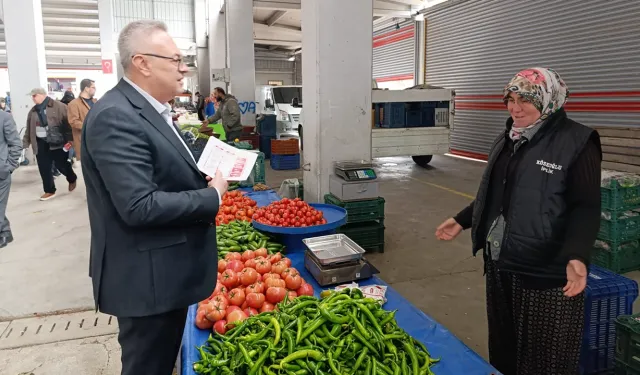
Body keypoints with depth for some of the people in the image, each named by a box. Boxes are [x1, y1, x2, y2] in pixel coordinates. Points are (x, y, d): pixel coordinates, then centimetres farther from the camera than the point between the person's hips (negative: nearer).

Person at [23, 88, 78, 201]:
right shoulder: (33, 111, 13)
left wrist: (70, 139, -17)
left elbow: (68, 122, -11)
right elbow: (29, 129, 17)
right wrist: (25, 143, 12)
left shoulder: (58, 106, -7)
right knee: (44, 168, 6)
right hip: (41, 143, 6)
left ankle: (72, 179, 32)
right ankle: (49, 190, 19)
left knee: (61, 165, 2)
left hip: (57, 142, -5)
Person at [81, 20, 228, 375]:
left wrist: (202, 177, 0)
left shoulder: (150, 110, 9)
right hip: (147, 279, -9)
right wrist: (212, 195, -18)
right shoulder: (116, 117, -23)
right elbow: (140, 207, -29)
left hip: (165, 271, 10)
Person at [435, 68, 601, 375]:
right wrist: (461, 221, 16)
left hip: (547, 273, -7)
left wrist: (576, 255, -30)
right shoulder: (506, 140, 12)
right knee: (503, 345, 21)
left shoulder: (577, 142, -11)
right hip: (500, 265, 7)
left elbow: (587, 207, -16)